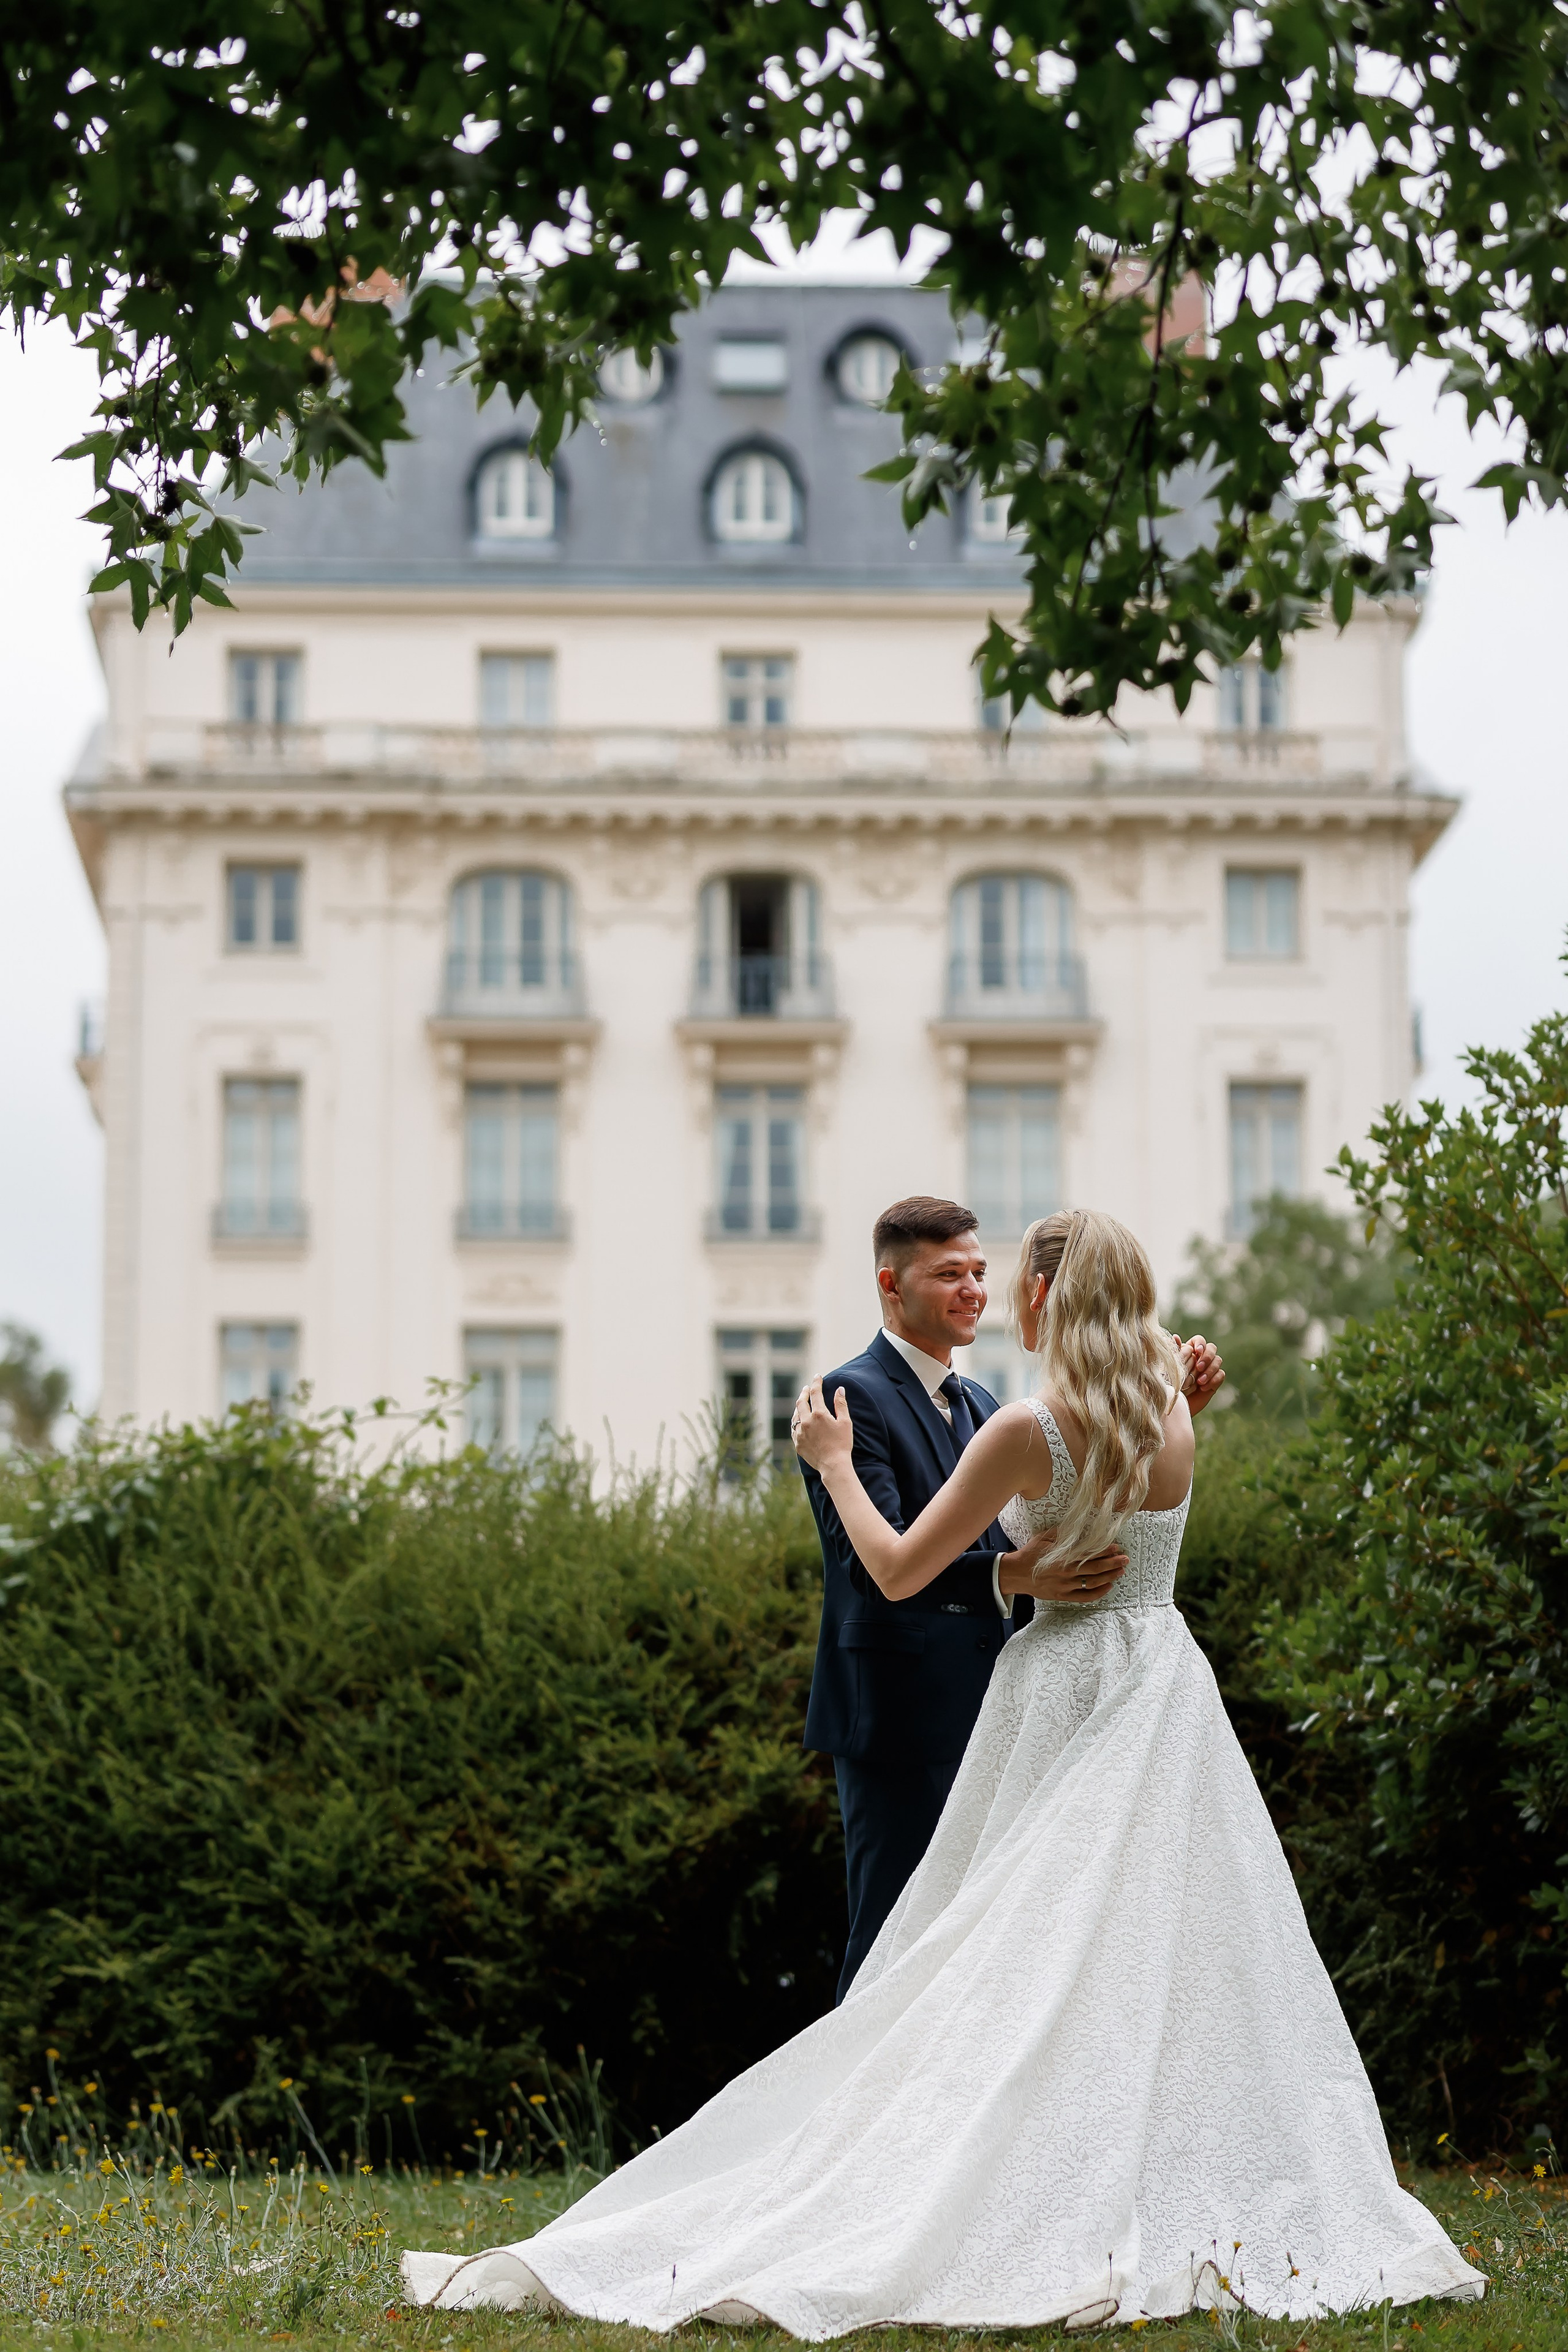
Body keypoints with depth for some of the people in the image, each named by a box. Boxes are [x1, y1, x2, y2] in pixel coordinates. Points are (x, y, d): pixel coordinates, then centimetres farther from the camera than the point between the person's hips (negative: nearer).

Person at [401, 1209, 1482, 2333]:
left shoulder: (1027, 1430, -13)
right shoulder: (1173, 1418, 2)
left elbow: (900, 1564, -6)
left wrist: (834, 1463, 9)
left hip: (1065, 1698, -4)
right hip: (1169, 1689, 4)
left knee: (1036, 1975, 0)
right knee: (1175, 1952, 4)